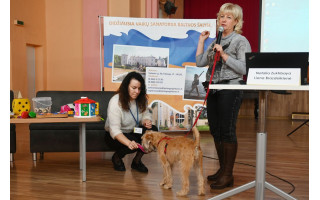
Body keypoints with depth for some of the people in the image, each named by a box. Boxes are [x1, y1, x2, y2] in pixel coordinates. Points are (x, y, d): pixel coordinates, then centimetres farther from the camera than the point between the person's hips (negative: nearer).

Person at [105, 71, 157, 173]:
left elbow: (146, 114, 6)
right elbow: (114, 130, -31)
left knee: (153, 130, -22)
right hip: (114, 135, -6)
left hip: (134, 131, 6)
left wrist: (146, 121, -21)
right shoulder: (116, 102, -26)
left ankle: (137, 161, -3)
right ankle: (116, 157, 1)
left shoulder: (141, 99, -7)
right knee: (133, 144, -35)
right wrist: (128, 142, -48)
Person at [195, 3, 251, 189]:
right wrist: (201, 41, 12)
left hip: (231, 89, -7)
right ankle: (222, 169, 23)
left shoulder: (241, 41, -4)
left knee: (227, 131, -7)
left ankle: (228, 175, 0)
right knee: (216, 131, 11)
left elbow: (243, 68, -14)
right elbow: (200, 62, 12)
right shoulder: (216, 42, 17)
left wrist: (224, 55, -18)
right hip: (213, 90, 8)